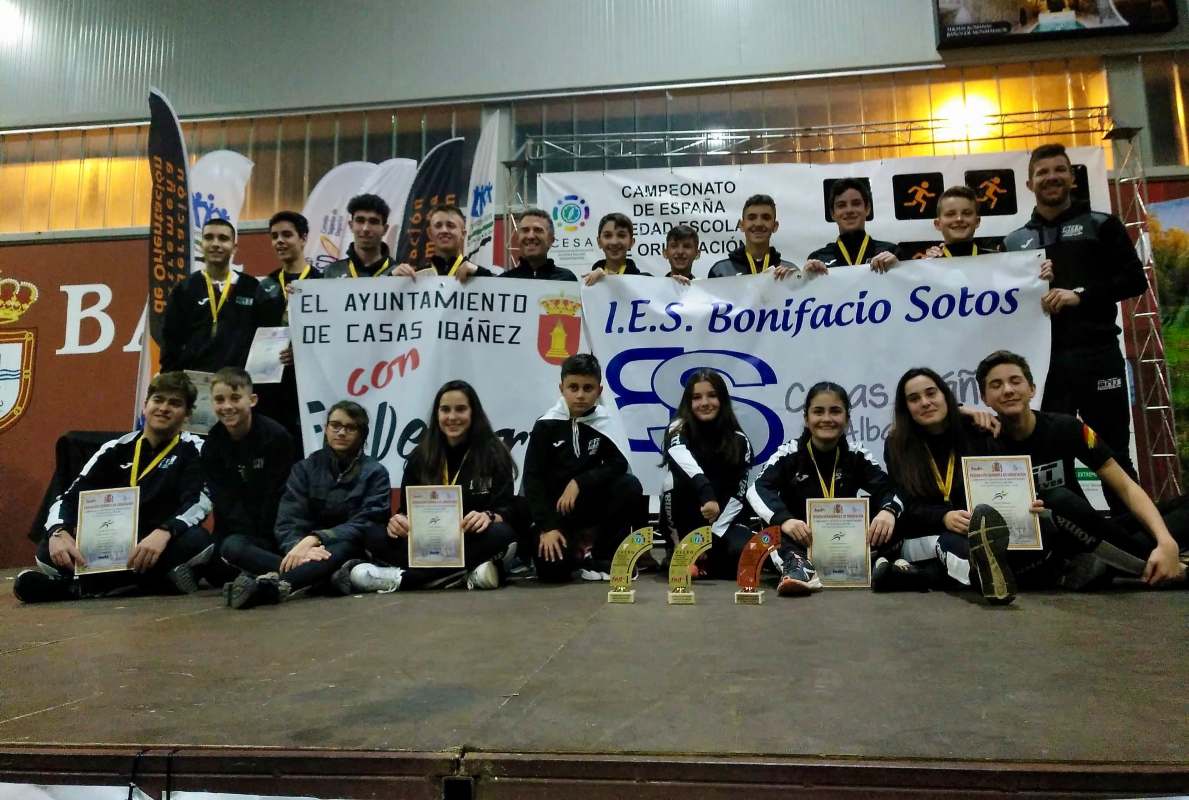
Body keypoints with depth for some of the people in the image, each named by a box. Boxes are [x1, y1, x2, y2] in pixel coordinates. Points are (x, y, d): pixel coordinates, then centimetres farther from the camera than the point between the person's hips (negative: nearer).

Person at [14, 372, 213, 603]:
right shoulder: (116, 450, 9)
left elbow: (200, 501, -16)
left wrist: (164, 532, -36)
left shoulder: (193, 450, -1)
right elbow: (70, 497, 3)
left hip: (165, 547, -2)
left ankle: (76, 585, -25)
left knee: (198, 541, -35)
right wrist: (58, 532, -20)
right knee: (48, 552, -19)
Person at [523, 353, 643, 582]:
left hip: (591, 501, 3)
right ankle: (574, 546, 13)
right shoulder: (547, 425, -10)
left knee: (630, 486, -26)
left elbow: (619, 463, -15)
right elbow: (532, 478, -12)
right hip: (554, 506, -2)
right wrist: (547, 527, -20)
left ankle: (601, 558, -7)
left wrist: (579, 482, -24)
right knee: (552, 570, -25)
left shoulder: (604, 421, -4)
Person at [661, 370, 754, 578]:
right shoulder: (678, 430, -8)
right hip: (684, 521, -1)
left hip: (724, 521, 2)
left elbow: (738, 495, -7)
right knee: (677, 477, -30)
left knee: (741, 550, -30)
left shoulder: (739, 441, -2)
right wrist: (707, 494, -51)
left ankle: (704, 561, 5)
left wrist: (711, 535, -18)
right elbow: (684, 461, -32)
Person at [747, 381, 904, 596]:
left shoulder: (856, 455, 3)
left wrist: (889, 510, -33)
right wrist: (783, 519, -41)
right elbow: (757, 488, -21)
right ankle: (797, 565, -50)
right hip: (798, 540, -2)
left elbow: (889, 488, -8)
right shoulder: (789, 453, -5)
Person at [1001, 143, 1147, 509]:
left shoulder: (1102, 225, 9)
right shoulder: (1014, 241, 14)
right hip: (1042, 359, 2)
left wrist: (1080, 295, -12)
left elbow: (1135, 280, 2)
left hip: (1097, 353, -1)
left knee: (1114, 454, 4)